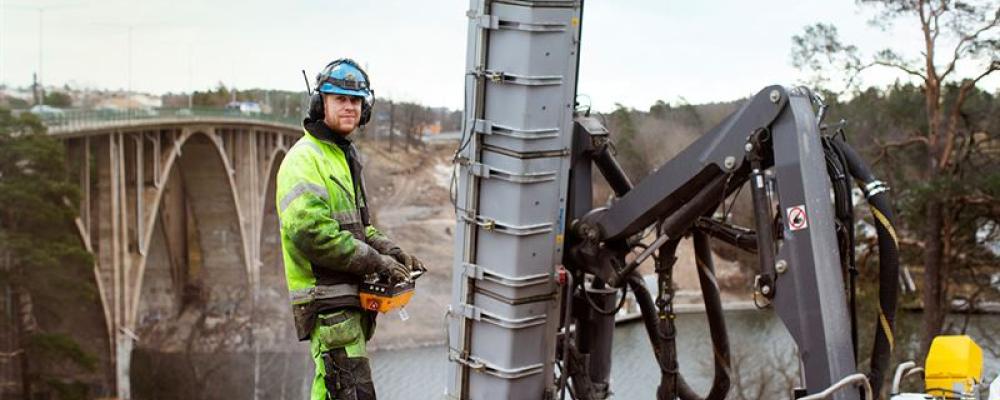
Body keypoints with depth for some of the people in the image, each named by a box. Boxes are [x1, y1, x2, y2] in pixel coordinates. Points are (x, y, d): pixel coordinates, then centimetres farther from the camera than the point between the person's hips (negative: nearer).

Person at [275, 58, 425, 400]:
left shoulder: (344, 156, 19)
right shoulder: (304, 158, -13)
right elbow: (311, 231, -25)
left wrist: (391, 251, 7)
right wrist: (377, 262, -19)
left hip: (348, 296, 10)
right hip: (328, 303, -10)